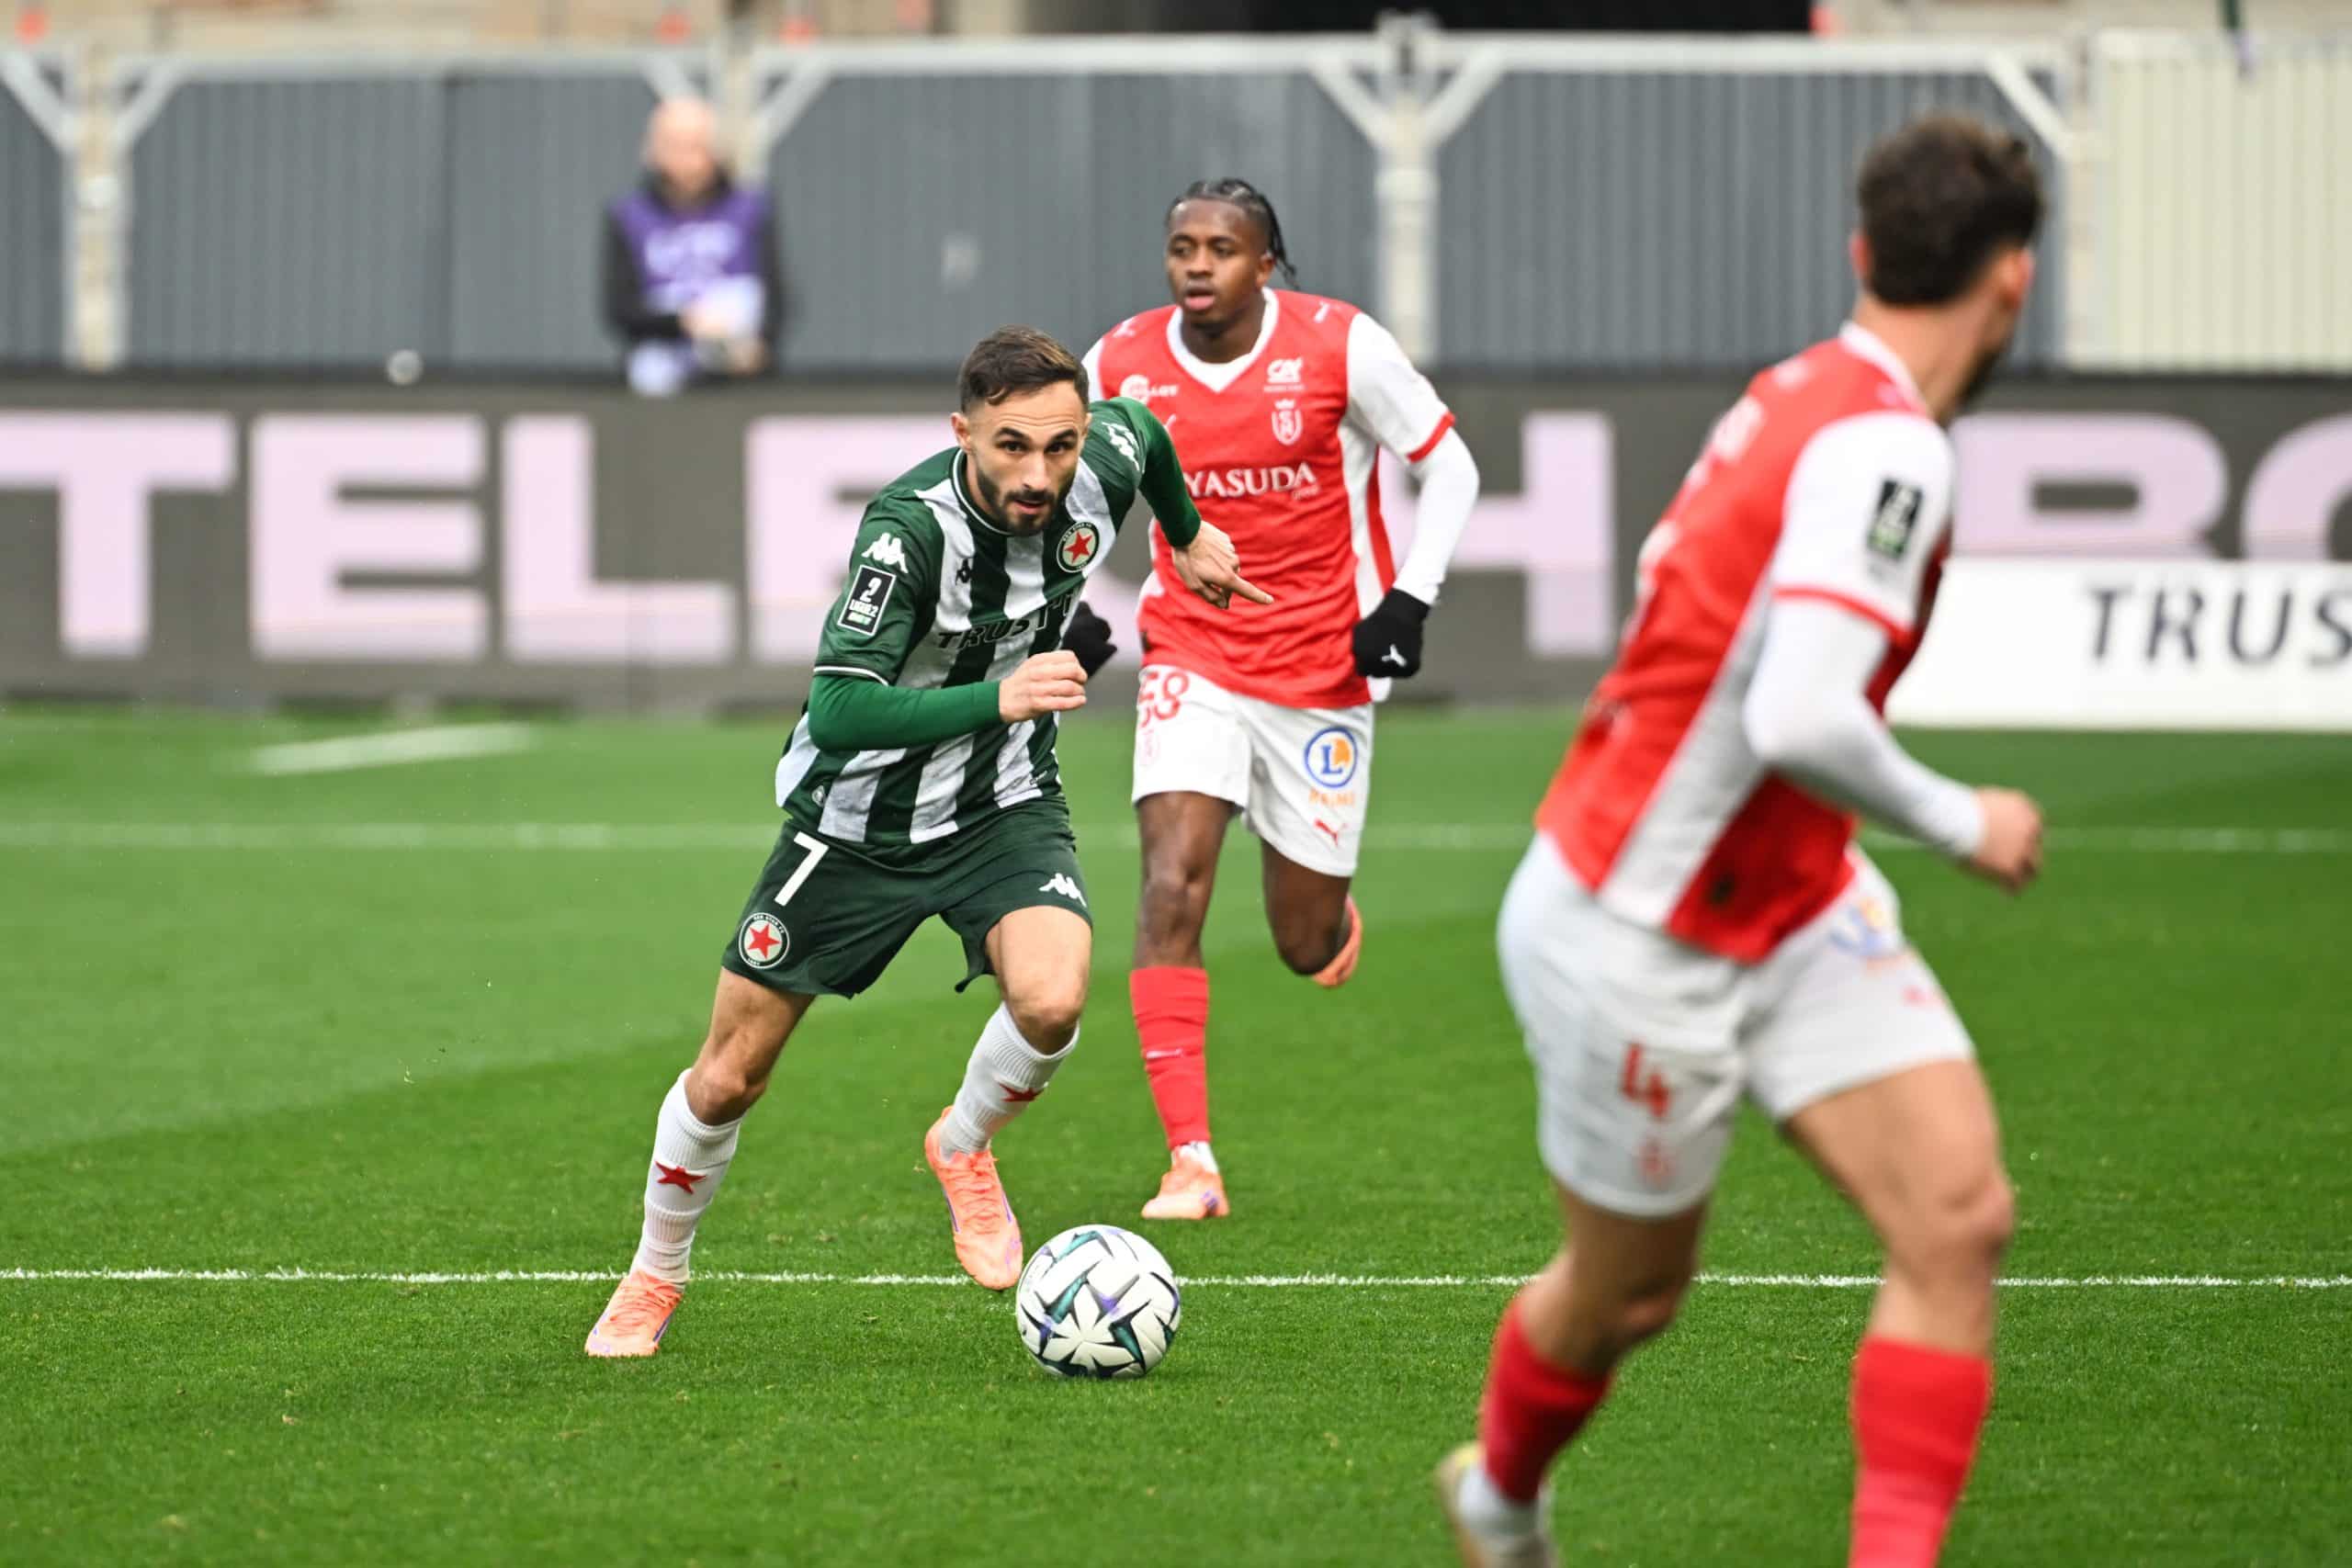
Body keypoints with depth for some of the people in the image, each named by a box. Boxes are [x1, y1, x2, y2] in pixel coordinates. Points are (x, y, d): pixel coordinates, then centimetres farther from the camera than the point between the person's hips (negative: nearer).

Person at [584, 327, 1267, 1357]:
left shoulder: (1100, 471, -15)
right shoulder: (911, 528, -31)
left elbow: (1140, 424, 12)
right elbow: (837, 713, -35)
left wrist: (1188, 534, 27)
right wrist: (998, 698, -37)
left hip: (1005, 807, 3)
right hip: (859, 817, -3)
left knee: (1050, 1002, -27)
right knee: (729, 1078, 4)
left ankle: (963, 1149, 7)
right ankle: (655, 1276, 32)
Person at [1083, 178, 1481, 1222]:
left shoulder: (1340, 346, -12)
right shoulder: (1122, 365, -5)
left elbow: (1448, 468, -2)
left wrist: (1411, 597, -12)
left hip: (1324, 666, -1)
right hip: (1193, 657, 1)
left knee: (1308, 948, 6)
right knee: (1171, 890, -20)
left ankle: (1330, 911, 47)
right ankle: (1190, 1163, -16)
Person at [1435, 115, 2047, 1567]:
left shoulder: (1805, 399, 1)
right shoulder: (1884, 451, -27)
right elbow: (1799, 722, -36)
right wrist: (1962, 823, -20)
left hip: (1790, 906, 9)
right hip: (1634, 941, -9)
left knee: (1959, 1215, -10)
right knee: (1632, 1290, 12)